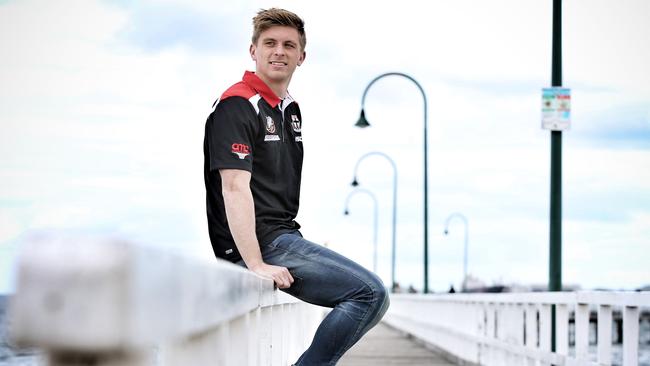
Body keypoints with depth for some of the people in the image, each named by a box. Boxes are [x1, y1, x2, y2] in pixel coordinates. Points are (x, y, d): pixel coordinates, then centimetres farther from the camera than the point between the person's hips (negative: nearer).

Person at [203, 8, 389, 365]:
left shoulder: (290, 109, 18)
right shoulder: (237, 105, -11)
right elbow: (235, 187, -20)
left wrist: (297, 247, 14)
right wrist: (257, 265, -26)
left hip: (284, 237, 10)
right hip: (262, 244, -10)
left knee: (370, 294, 16)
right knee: (370, 292, -17)